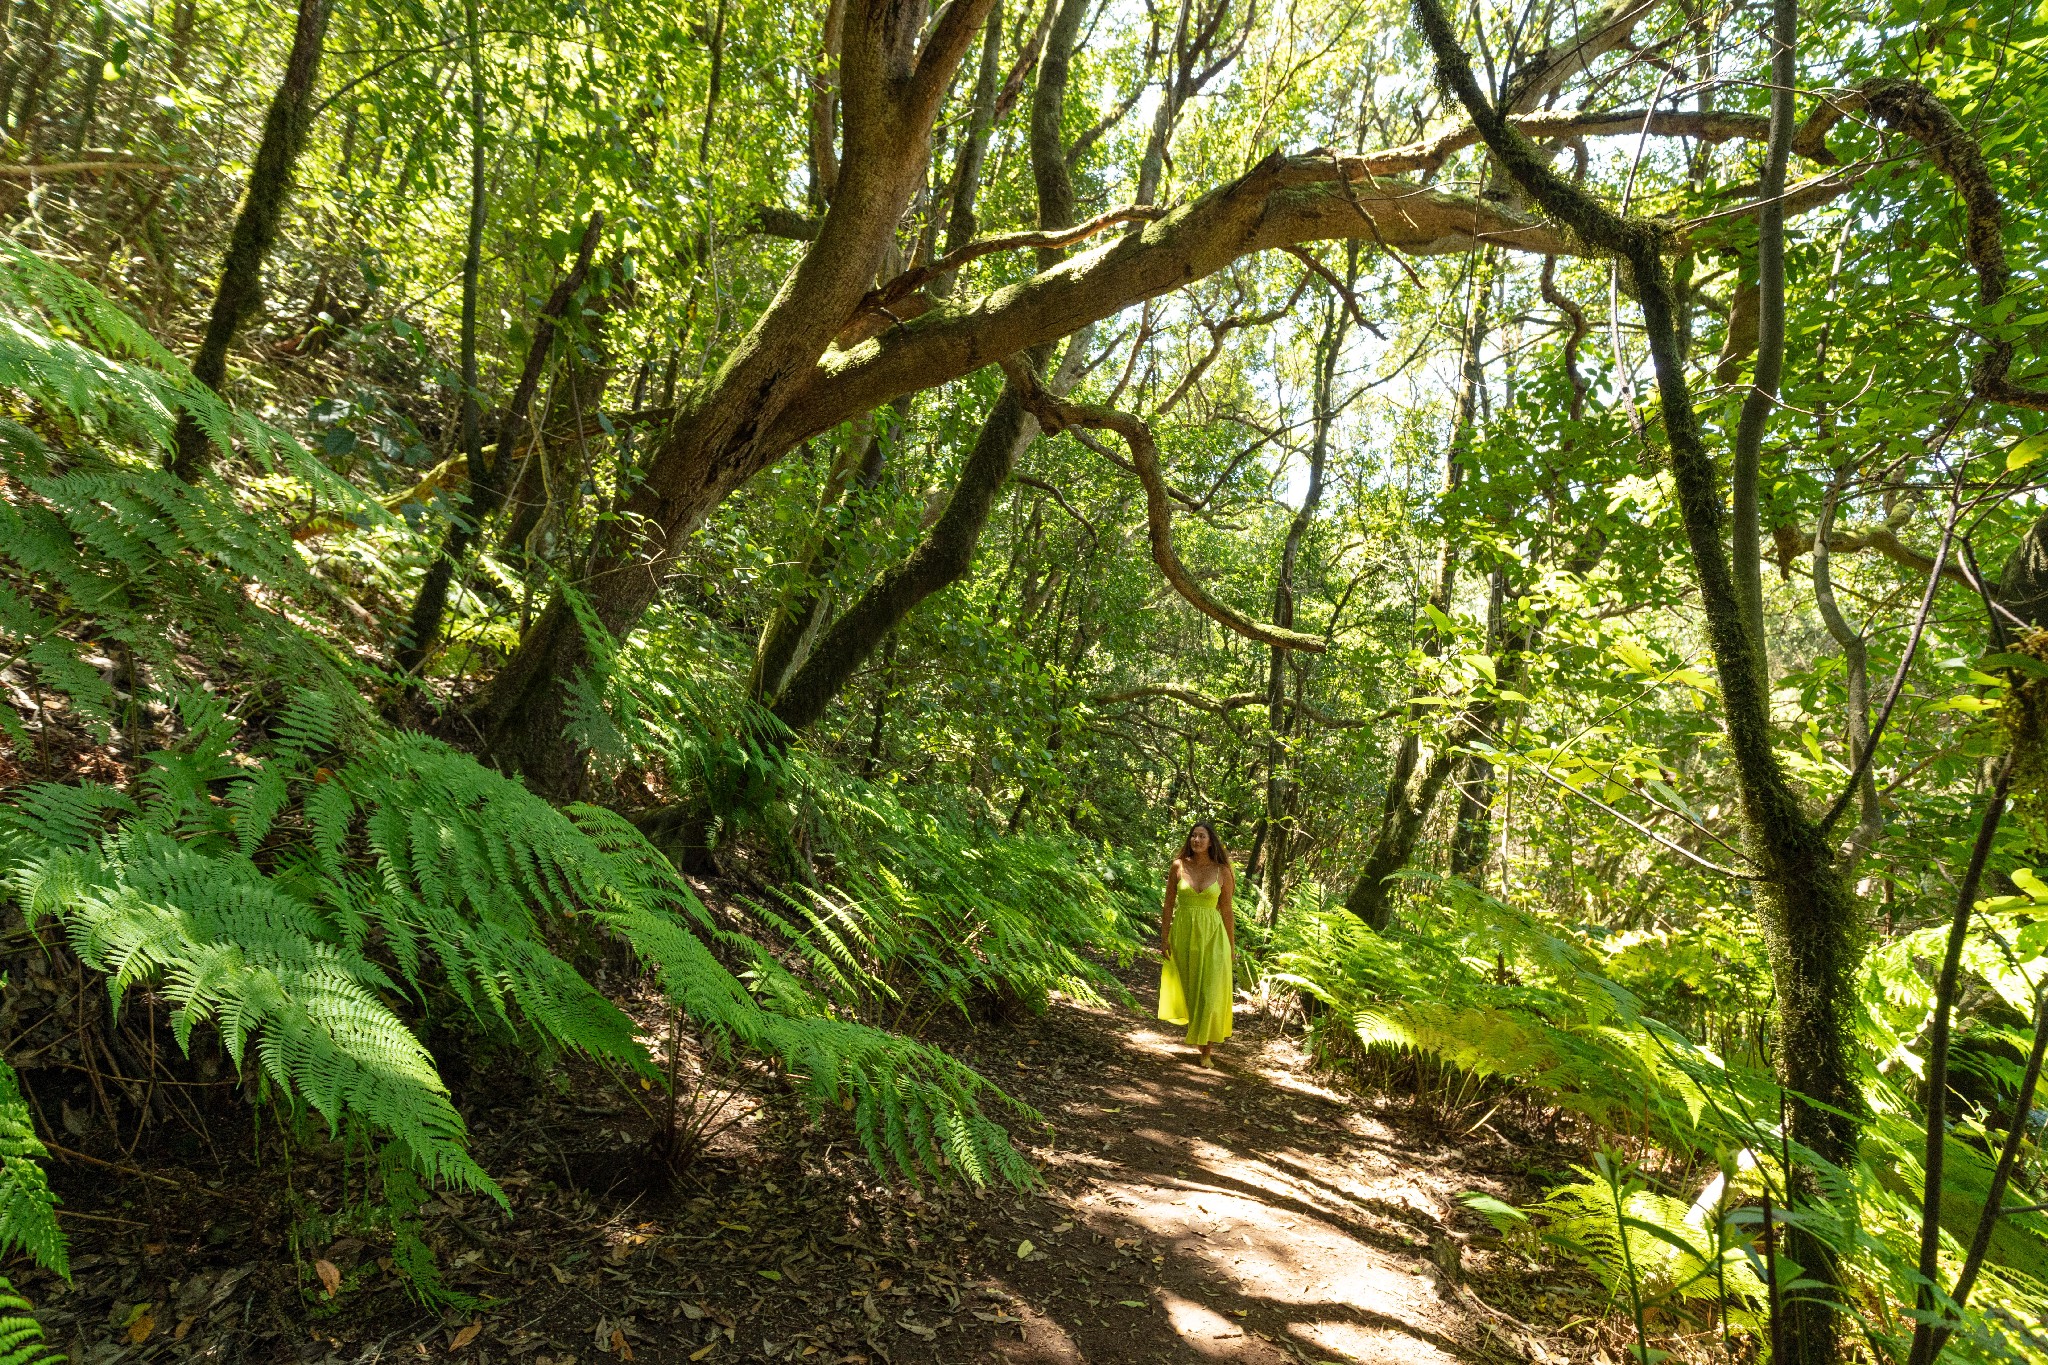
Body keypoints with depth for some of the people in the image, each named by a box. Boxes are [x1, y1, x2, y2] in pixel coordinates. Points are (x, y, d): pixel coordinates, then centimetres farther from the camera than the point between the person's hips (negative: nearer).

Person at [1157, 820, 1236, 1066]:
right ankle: (1197, 1029, 40)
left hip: (1212, 937, -1)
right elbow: (1168, 905, 1)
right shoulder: (1178, 866, -3)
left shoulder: (1222, 872, -4)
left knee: (1210, 994, -2)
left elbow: (1227, 911, 2)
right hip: (1183, 935, 1)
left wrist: (1232, 945, 4)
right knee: (1186, 989, 13)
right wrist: (1164, 938, -1)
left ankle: (1206, 1051, 10)